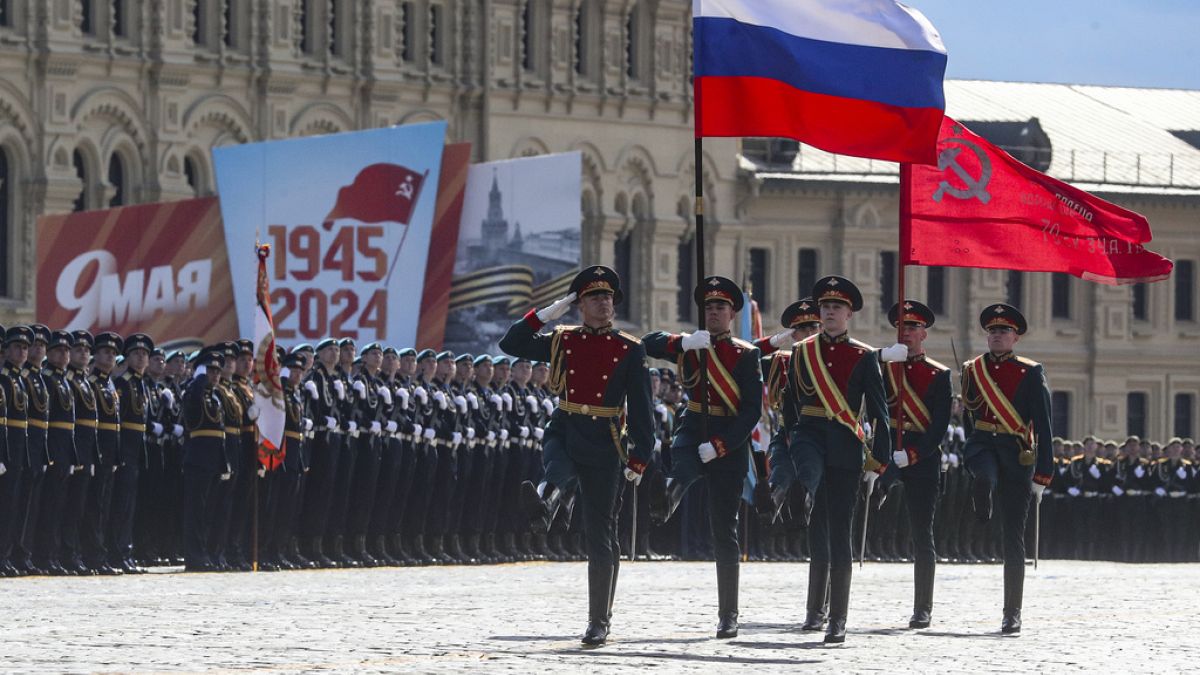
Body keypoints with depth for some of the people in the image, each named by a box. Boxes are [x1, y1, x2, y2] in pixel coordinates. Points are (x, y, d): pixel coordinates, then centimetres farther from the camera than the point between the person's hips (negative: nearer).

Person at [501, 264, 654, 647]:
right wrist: (544, 315, 0)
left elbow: (640, 408, 2)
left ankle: (599, 622, 5)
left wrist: (639, 457, -5)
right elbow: (510, 344, 8)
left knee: (601, 535, 1)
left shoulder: (629, 350, 3)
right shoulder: (561, 342, 10)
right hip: (563, 433, 1)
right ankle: (543, 507, -72)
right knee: (558, 472, -37)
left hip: (604, 443, -1)